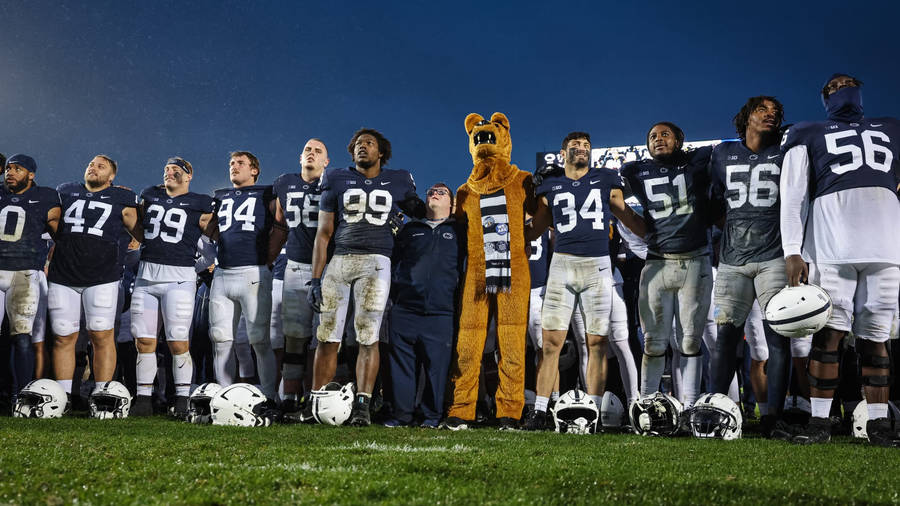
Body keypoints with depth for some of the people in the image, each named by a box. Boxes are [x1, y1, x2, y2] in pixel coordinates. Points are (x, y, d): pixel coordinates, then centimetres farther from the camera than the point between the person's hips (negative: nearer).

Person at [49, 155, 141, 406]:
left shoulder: (121, 199, 7)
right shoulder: (66, 192, 17)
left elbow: (143, 235, 11)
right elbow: (52, 229, 25)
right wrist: (48, 262, 18)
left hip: (102, 276, -3)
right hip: (62, 276, 3)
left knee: (102, 336, -6)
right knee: (63, 337, 3)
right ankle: (63, 395, 10)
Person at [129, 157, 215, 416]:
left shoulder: (199, 205, 2)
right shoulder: (150, 196, 15)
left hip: (179, 277, -4)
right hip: (146, 275, 5)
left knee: (178, 343, -5)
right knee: (144, 341, 4)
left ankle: (182, 401, 4)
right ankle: (143, 399, 13)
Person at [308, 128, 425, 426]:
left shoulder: (398, 183, 14)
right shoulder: (337, 181, 14)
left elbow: (422, 213, 31)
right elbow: (323, 234, 11)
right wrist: (315, 278, 4)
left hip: (376, 262, -1)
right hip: (339, 260, 1)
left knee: (368, 337, -8)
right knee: (328, 337, -2)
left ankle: (362, 405, -5)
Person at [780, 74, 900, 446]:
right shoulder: (809, 136, 15)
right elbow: (793, 195, 5)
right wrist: (792, 251, -7)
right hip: (831, 247, -3)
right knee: (829, 333, -6)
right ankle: (819, 421, -2)